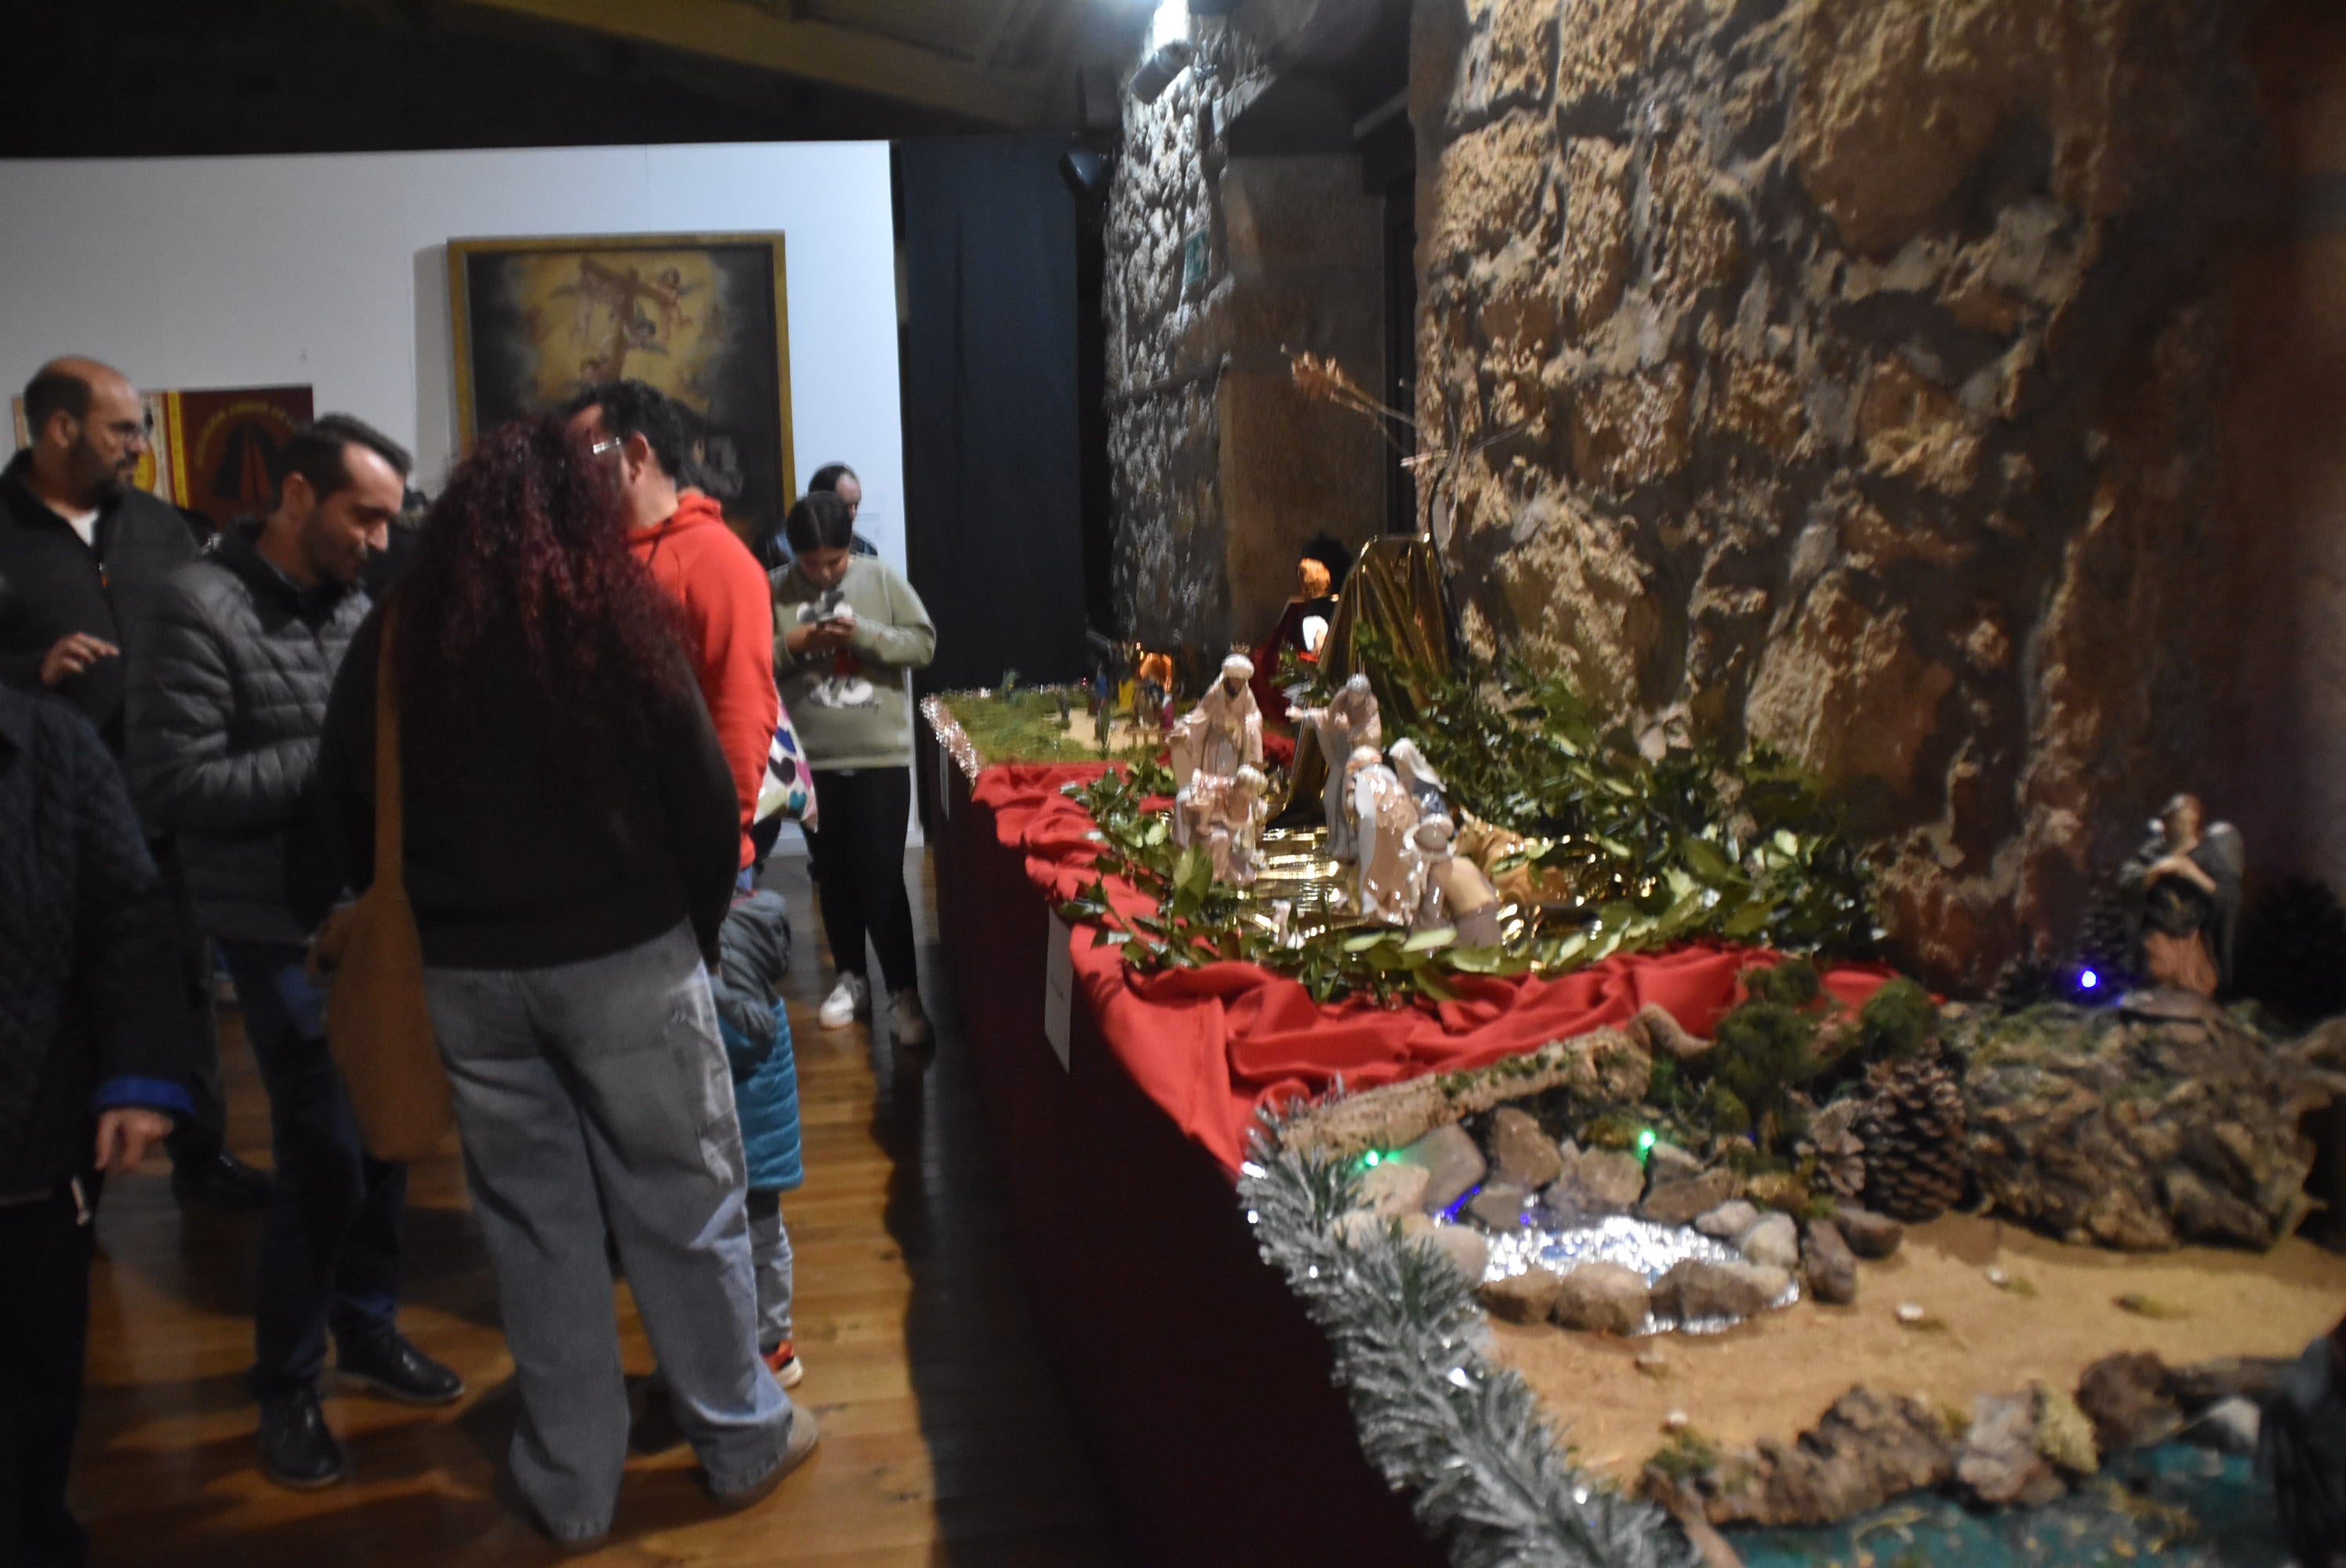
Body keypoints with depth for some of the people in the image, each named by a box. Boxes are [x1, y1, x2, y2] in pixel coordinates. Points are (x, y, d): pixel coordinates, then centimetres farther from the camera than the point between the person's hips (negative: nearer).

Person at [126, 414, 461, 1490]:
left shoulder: (355, 604, 8)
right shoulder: (199, 609, -11)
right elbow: (174, 786, -16)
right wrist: (330, 760, -17)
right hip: (285, 929, -6)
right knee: (325, 1154, -2)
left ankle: (367, 1327, 34)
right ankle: (286, 1383, 19)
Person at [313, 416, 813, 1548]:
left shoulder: (395, 639, 0)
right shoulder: (619, 625, -10)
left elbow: (348, 823, 7)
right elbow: (708, 809, -7)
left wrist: (442, 916, 16)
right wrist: (693, 937, 7)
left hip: (467, 978, 3)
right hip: (627, 959, -3)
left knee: (536, 1224, 14)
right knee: (683, 1211, 10)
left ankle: (572, 1488, 26)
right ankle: (741, 1441, 26)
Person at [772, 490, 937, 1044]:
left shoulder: (881, 577, -1)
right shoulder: (774, 591, 1)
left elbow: (924, 644, -3)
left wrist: (863, 633, -16)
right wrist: (791, 644, -16)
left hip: (881, 756, -2)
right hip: (812, 761, 2)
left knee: (881, 877, -3)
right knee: (833, 876, 14)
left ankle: (904, 992, 6)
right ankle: (851, 978, 30)